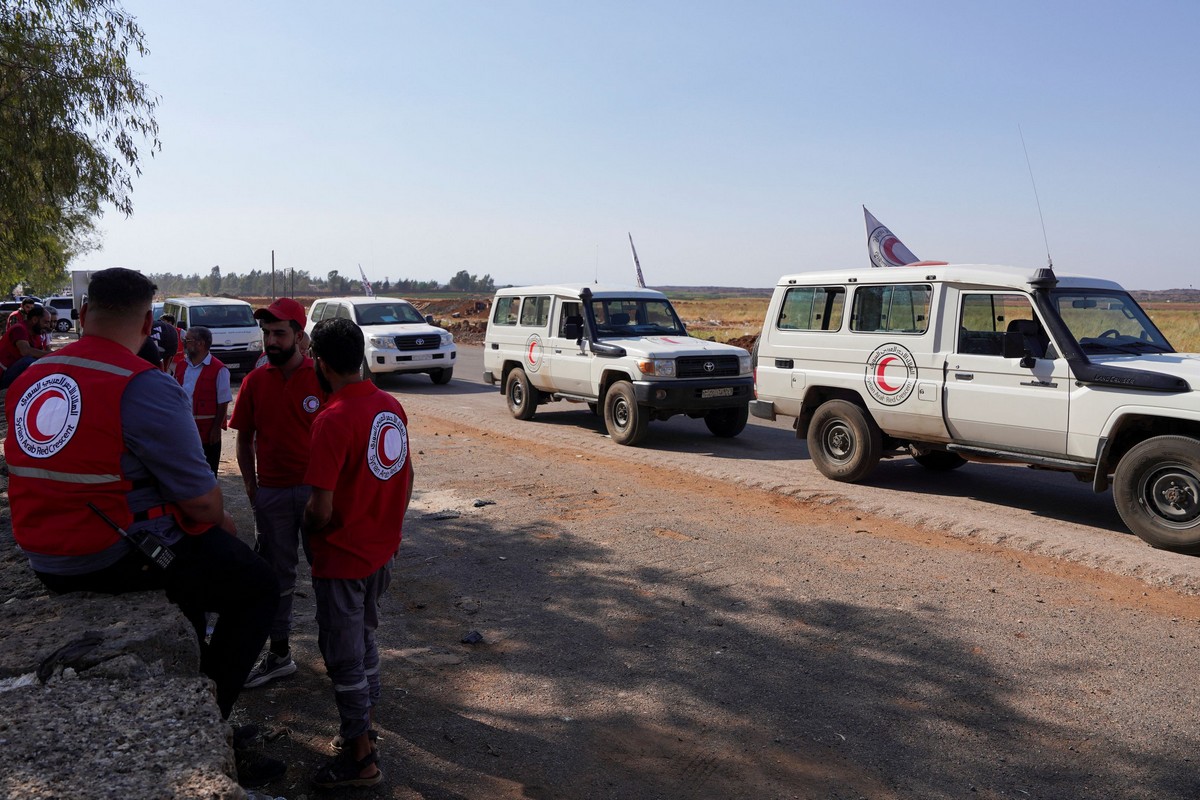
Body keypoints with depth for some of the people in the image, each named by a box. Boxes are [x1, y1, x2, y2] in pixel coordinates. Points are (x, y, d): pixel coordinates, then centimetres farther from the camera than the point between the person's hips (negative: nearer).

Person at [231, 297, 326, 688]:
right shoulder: (254, 381, 1)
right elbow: (244, 439, 9)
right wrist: (251, 488, 5)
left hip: (316, 489, -3)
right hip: (271, 492, 3)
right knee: (277, 573, 13)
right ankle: (279, 654, 26)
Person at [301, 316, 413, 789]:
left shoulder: (333, 420, -24)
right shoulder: (392, 406, -1)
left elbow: (321, 509, -25)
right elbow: (407, 476, 9)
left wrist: (307, 528, -2)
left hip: (342, 558, -7)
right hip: (382, 551, 7)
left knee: (344, 654, 8)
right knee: (363, 637, 24)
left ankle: (361, 758, 20)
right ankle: (363, 722, 39)